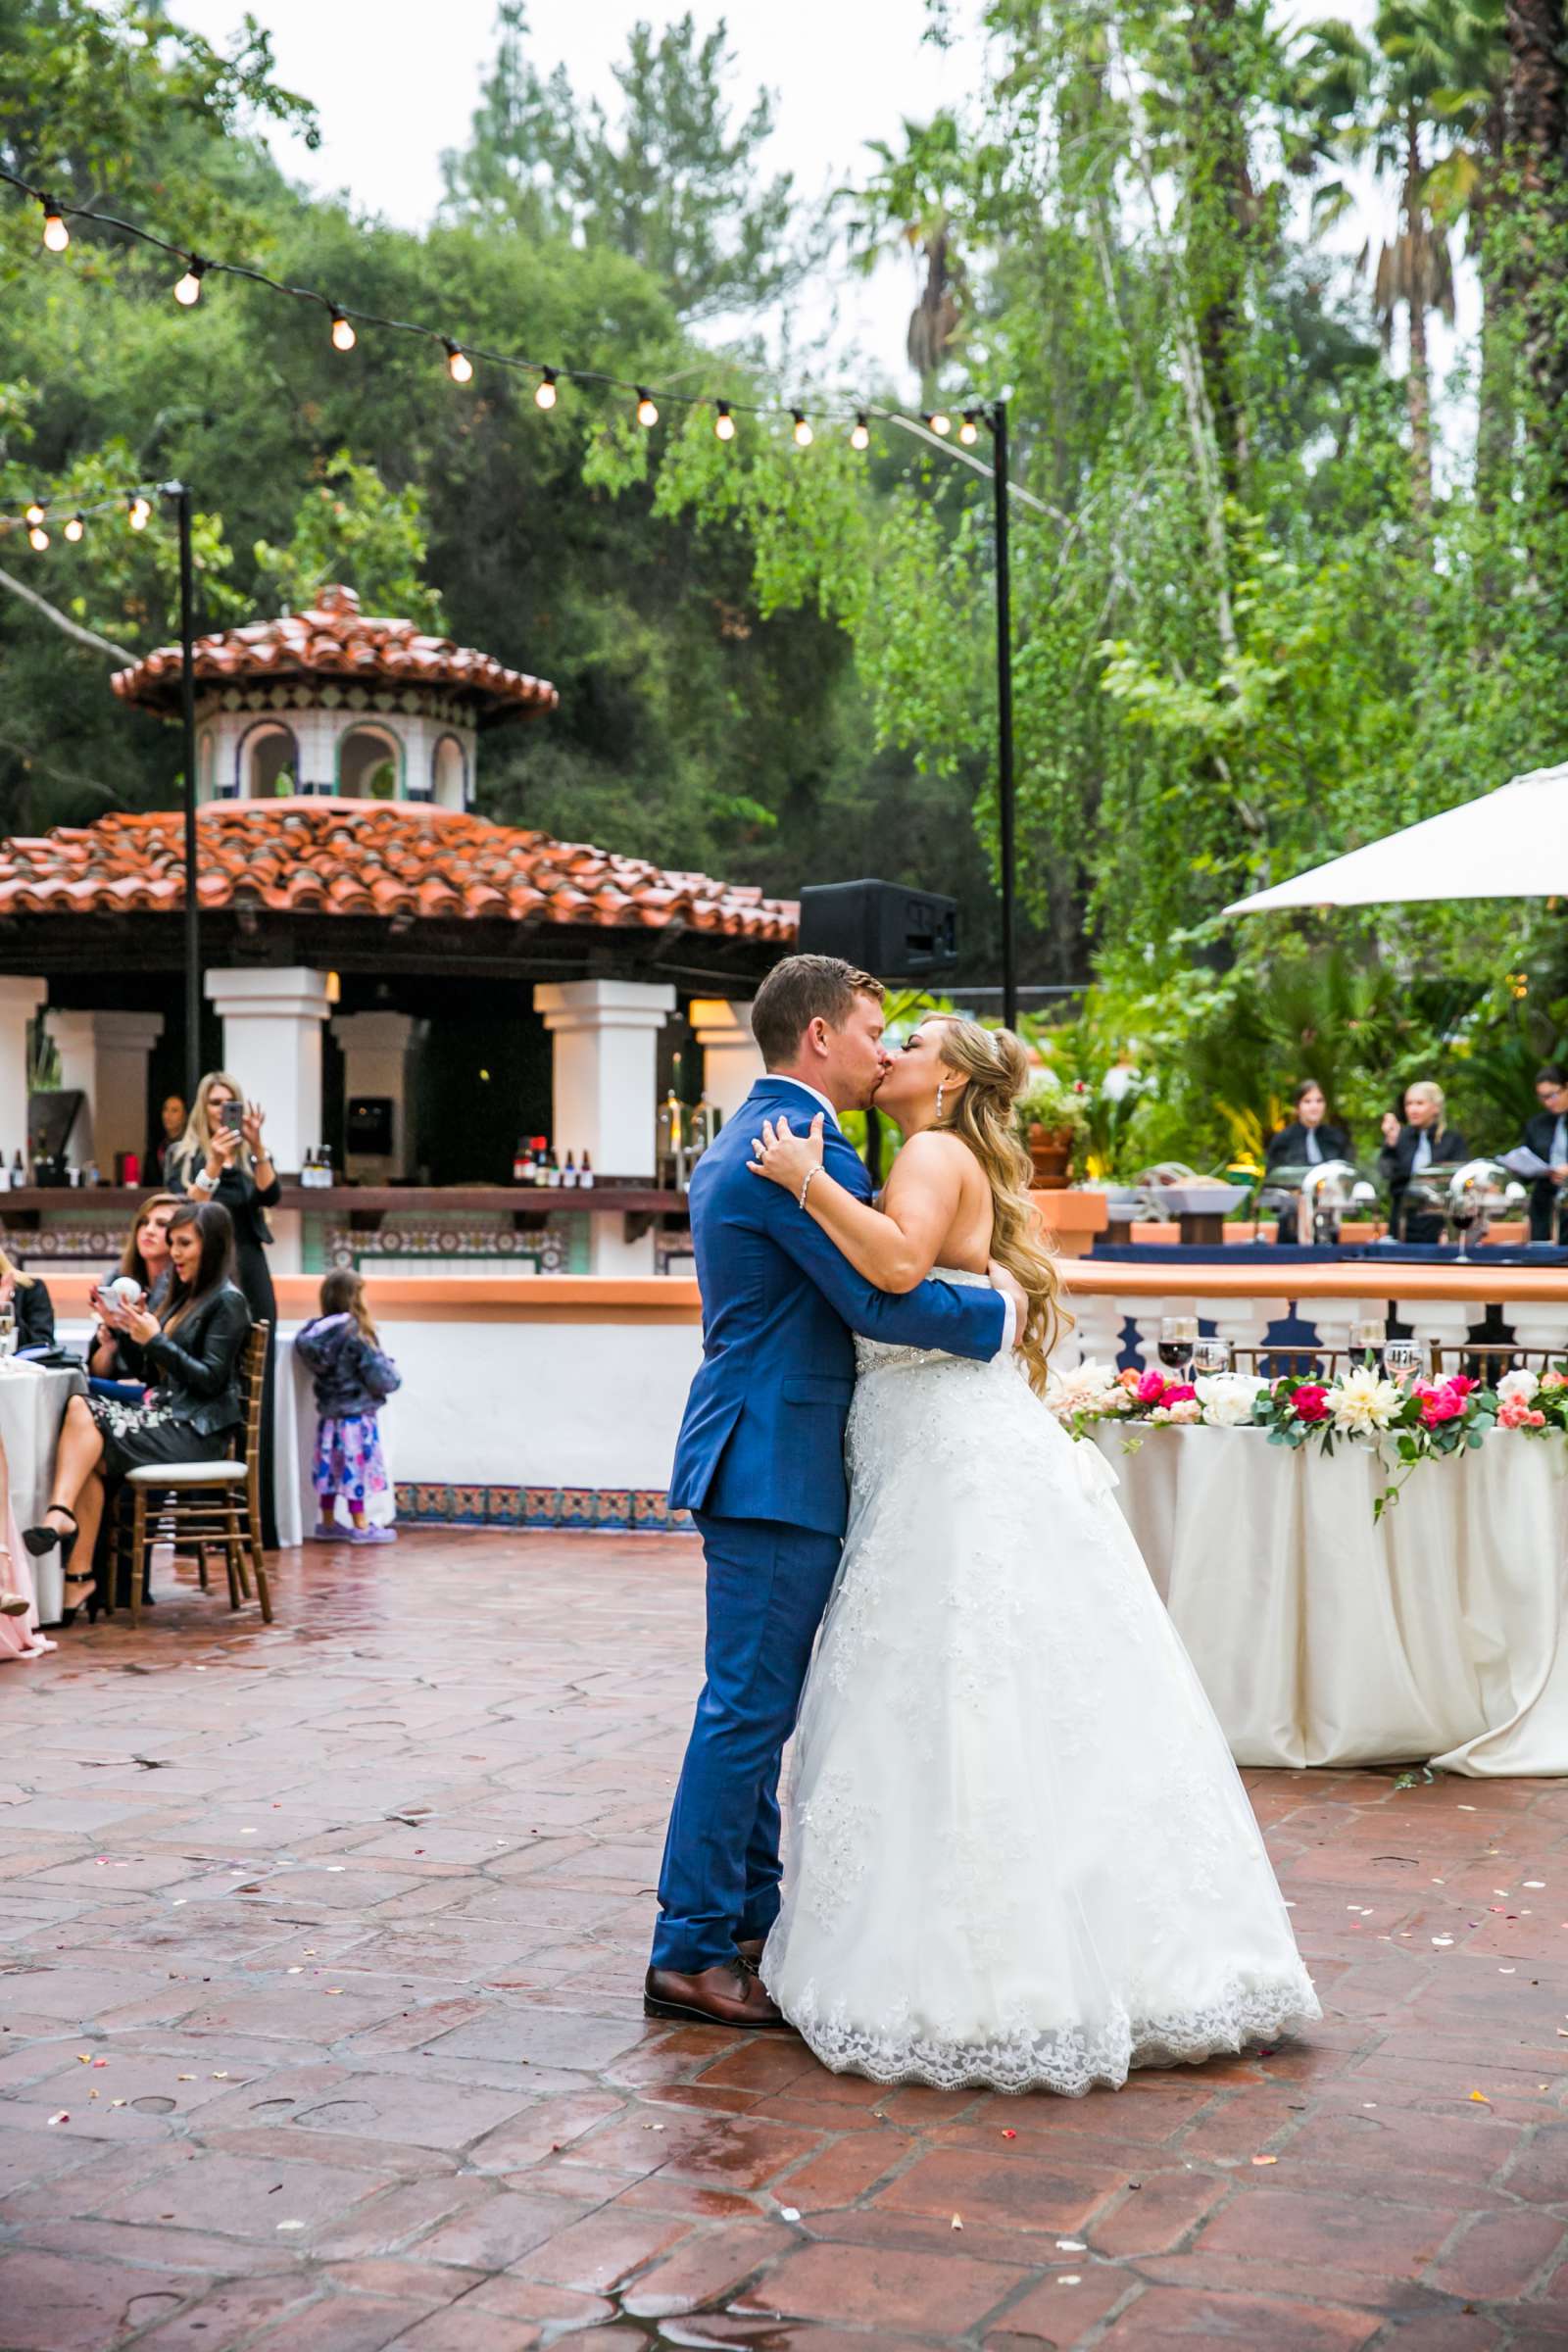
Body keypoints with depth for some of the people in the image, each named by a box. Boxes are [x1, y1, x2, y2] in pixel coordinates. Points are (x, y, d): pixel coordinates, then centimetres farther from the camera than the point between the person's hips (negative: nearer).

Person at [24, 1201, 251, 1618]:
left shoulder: (227, 1302, -4)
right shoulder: (182, 1297, 21)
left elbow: (210, 1380, -13)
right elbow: (146, 1372, 19)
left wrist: (155, 1340, -15)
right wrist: (122, 1331, 3)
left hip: (197, 1428, -7)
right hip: (164, 1414, 7)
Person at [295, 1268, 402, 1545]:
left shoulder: (314, 1333, -1)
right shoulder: (357, 1336, -19)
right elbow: (380, 1378, -18)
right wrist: (394, 1375, 4)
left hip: (328, 1415, 6)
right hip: (356, 1415, -6)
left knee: (329, 1467, 14)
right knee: (355, 1467, 2)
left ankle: (327, 1523, 24)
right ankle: (360, 1526, 9)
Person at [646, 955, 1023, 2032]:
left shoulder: (744, 1139, 18)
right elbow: (881, 1300, -21)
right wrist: (999, 1311, -7)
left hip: (755, 1452, 11)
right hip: (777, 1464, -11)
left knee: (756, 1706, 15)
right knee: (751, 1707, -6)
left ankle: (746, 1926, 23)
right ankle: (691, 1953, -1)